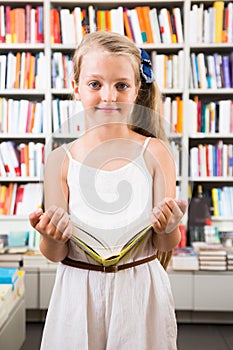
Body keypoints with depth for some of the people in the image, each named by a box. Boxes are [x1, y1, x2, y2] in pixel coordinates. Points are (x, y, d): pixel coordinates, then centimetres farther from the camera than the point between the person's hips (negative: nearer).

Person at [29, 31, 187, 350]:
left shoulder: (154, 152, -8)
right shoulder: (61, 160, -6)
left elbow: (165, 247, -5)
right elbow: (56, 254, -3)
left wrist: (168, 228, -26)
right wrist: (51, 237, -24)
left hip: (141, 291, 0)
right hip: (78, 293, 1)